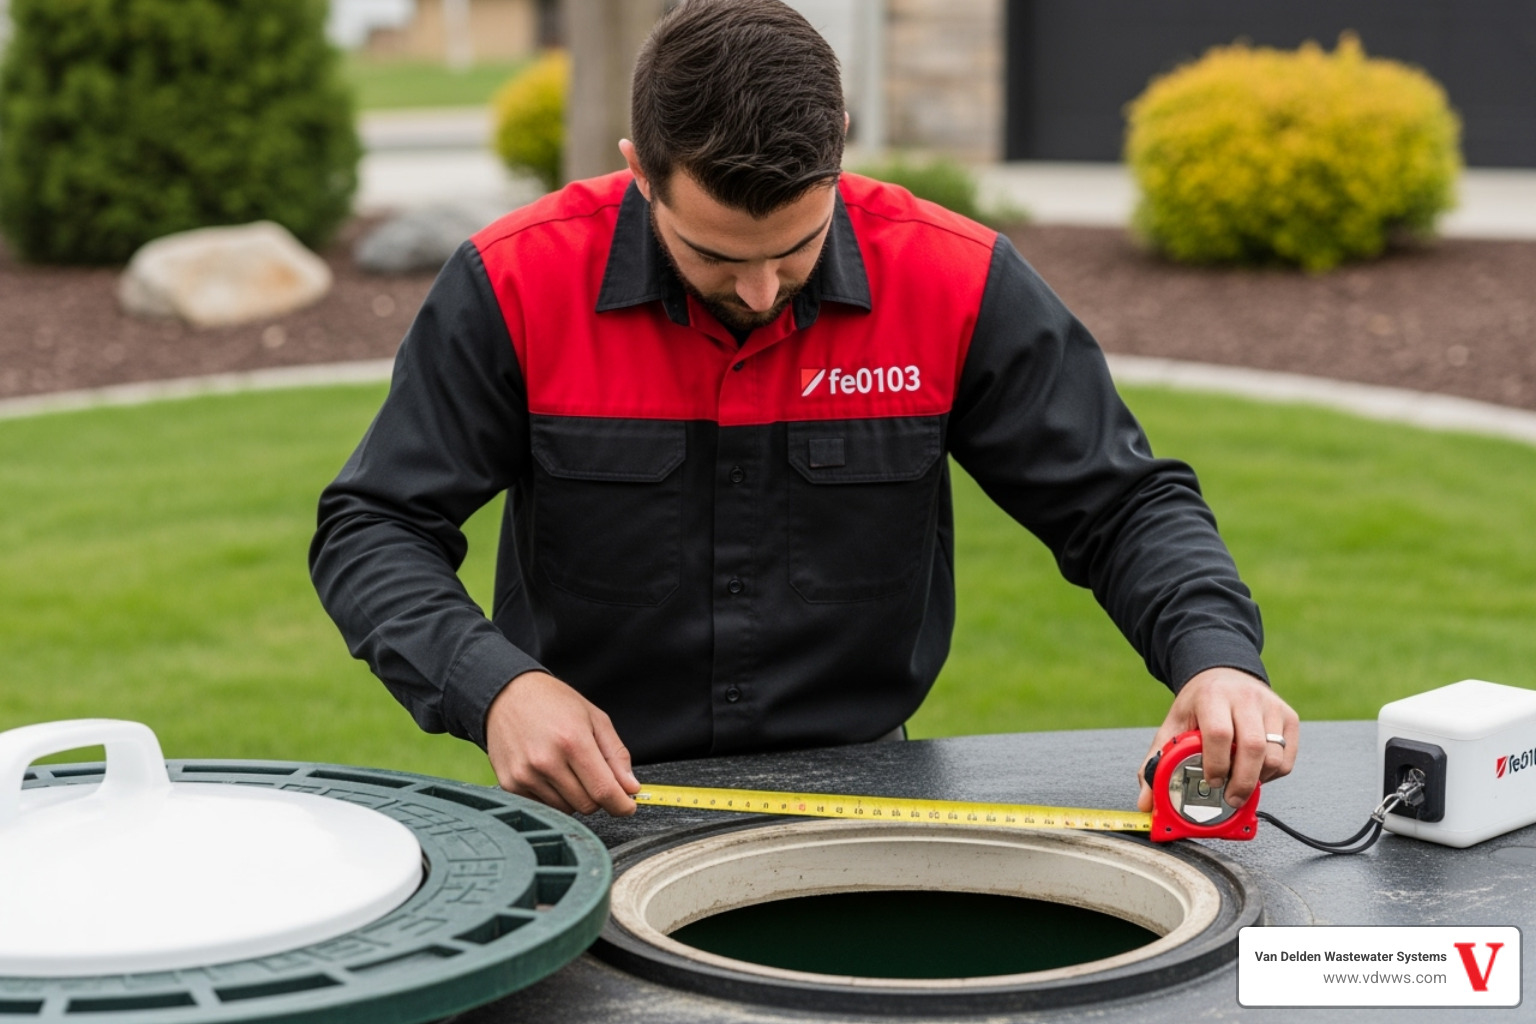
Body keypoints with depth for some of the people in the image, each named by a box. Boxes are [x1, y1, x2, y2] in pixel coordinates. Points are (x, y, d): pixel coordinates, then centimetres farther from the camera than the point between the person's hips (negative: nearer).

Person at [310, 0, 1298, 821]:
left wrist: (1216, 659, -17)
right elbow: (373, 530, -2)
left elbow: (1123, 503, 3)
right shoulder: (519, 283, -9)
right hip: (595, 802, -1)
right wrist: (494, 685, -21)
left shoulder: (956, 282, -6)